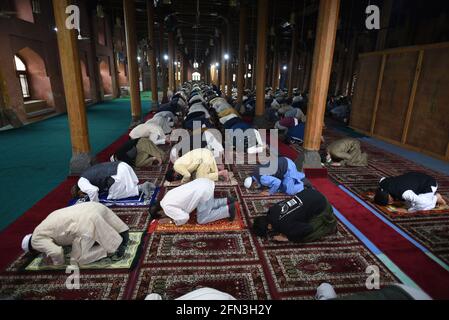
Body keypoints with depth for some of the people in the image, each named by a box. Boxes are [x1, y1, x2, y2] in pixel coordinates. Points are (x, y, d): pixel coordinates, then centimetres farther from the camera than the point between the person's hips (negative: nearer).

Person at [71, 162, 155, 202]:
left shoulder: (82, 183, 2)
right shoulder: (87, 174, 29)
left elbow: (93, 190, -17)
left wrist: (94, 204, -2)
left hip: (118, 173, -9)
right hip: (121, 166, 10)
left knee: (113, 195, 7)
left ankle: (141, 187, -6)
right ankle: (144, 186, 8)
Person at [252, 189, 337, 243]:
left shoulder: (284, 225, -27)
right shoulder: (272, 210, -6)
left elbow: (308, 230, -22)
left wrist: (288, 238, -16)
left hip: (320, 207, -8)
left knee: (306, 237, -9)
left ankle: (330, 227, 9)